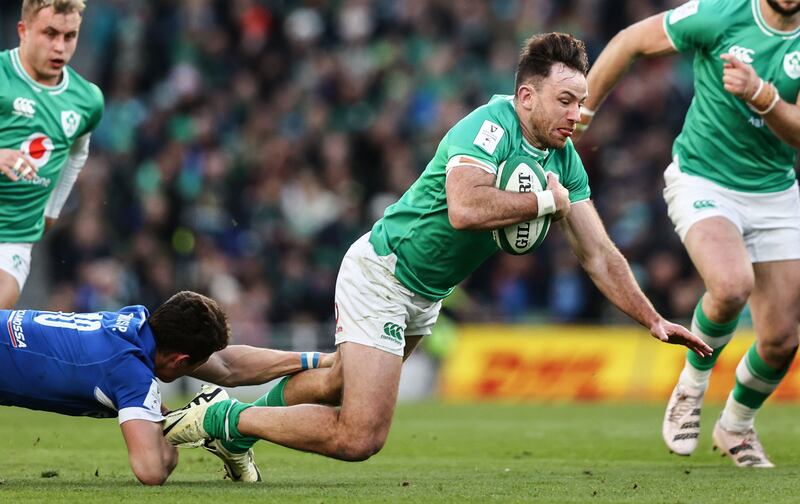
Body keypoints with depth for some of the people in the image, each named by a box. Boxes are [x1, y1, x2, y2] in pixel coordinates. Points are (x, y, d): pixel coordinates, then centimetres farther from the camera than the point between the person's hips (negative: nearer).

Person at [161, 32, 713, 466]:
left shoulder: (564, 159, -1)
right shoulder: (491, 126, -26)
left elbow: (599, 254, 4)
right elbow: (465, 208, -43)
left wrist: (654, 320, -3)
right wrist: (545, 200, -29)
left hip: (426, 295, 9)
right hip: (379, 276, -9)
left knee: (339, 383, 27)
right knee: (360, 437, -16)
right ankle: (226, 418, -2)